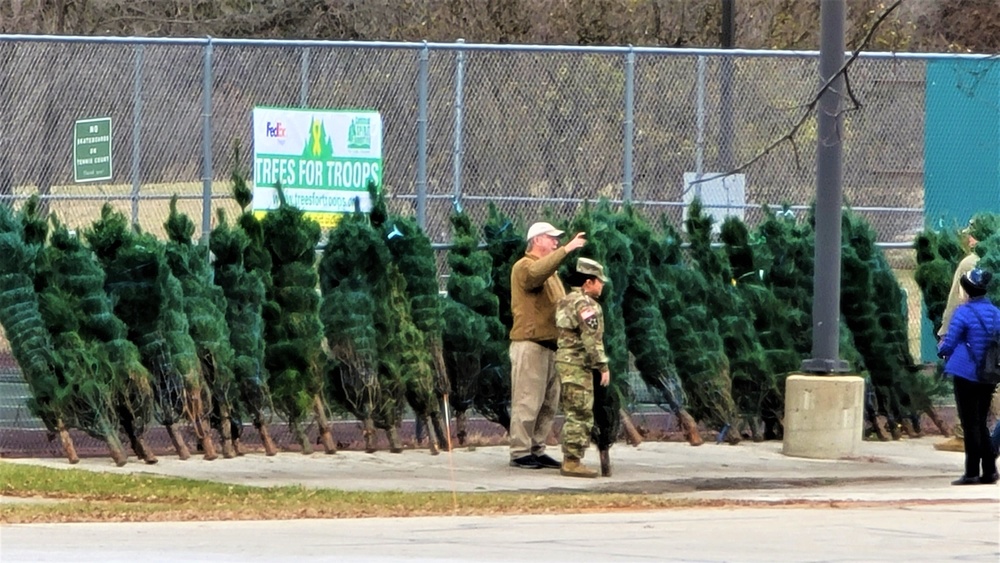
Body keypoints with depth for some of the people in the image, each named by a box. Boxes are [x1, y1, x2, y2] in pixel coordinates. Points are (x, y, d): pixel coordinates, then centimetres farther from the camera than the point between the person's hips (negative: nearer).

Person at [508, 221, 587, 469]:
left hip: (551, 344, 10)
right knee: (528, 400, -9)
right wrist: (566, 249, -33)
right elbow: (537, 273, -31)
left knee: (548, 403, 10)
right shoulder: (524, 266, -7)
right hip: (530, 343, -10)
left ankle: (537, 450, 16)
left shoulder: (549, 270, 25)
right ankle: (520, 452, -7)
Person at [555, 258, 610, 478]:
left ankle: (571, 459, 17)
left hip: (564, 360, 10)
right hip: (578, 365, -10)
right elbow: (592, 338, -19)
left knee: (573, 414, 14)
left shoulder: (566, 301, 16)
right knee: (581, 415, -8)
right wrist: (603, 366, -16)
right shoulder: (585, 304, -14)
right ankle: (573, 462, -10)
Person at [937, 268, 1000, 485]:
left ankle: (972, 472, 0)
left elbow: (948, 344, -12)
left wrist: (941, 349, 10)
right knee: (980, 422, 16)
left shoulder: (964, 312, -14)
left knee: (971, 424, 0)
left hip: (966, 375, -6)